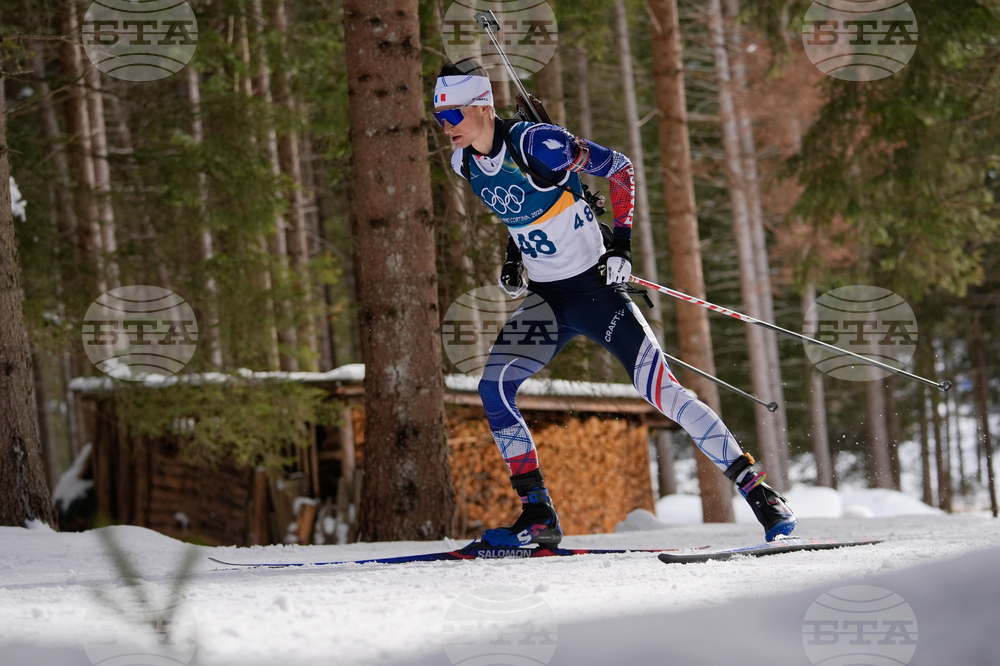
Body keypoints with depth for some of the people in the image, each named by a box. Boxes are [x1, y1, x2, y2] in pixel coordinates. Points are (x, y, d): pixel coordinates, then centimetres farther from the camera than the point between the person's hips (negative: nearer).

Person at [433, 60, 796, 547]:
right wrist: (513, 256, 7)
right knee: (492, 389, -10)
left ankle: (758, 491, -7)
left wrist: (621, 239, -16)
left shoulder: (536, 143, -21)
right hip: (545, 298, 6)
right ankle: (538, 516, -1)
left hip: (595, 288, -6)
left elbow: (620, 169, -10)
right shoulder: (465, 164, 0)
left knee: (659, 390, -14)